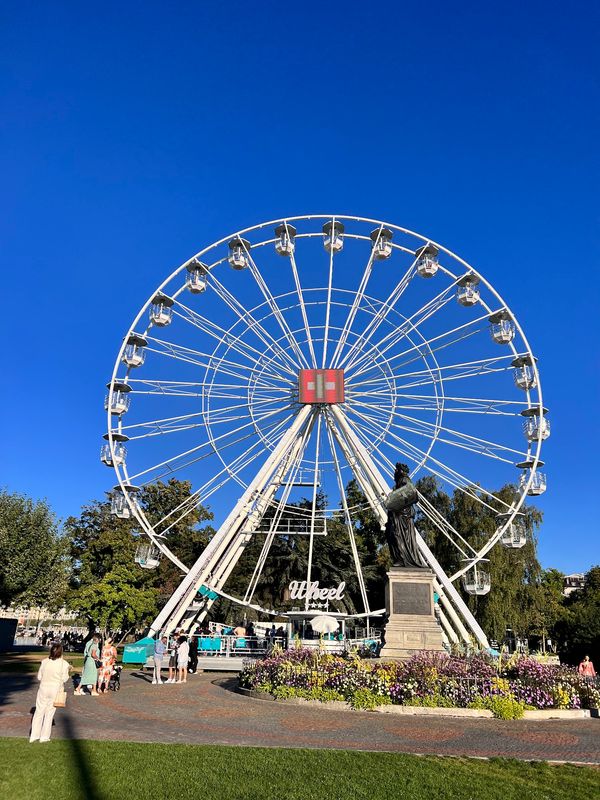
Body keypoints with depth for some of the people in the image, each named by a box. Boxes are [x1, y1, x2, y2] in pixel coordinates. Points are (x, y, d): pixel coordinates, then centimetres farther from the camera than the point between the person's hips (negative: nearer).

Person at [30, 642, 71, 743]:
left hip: (43, 689, 2)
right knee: (49, 713, 11)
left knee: (39, 712, 15)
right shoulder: (63, 664, -13)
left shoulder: (44, 662, -6)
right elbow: (64, 679, -7)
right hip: (55, 690, -2)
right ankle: (44, 737, 18)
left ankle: (34, 736, 20)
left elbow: (39, 677, 1)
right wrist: (67, 669, 8)